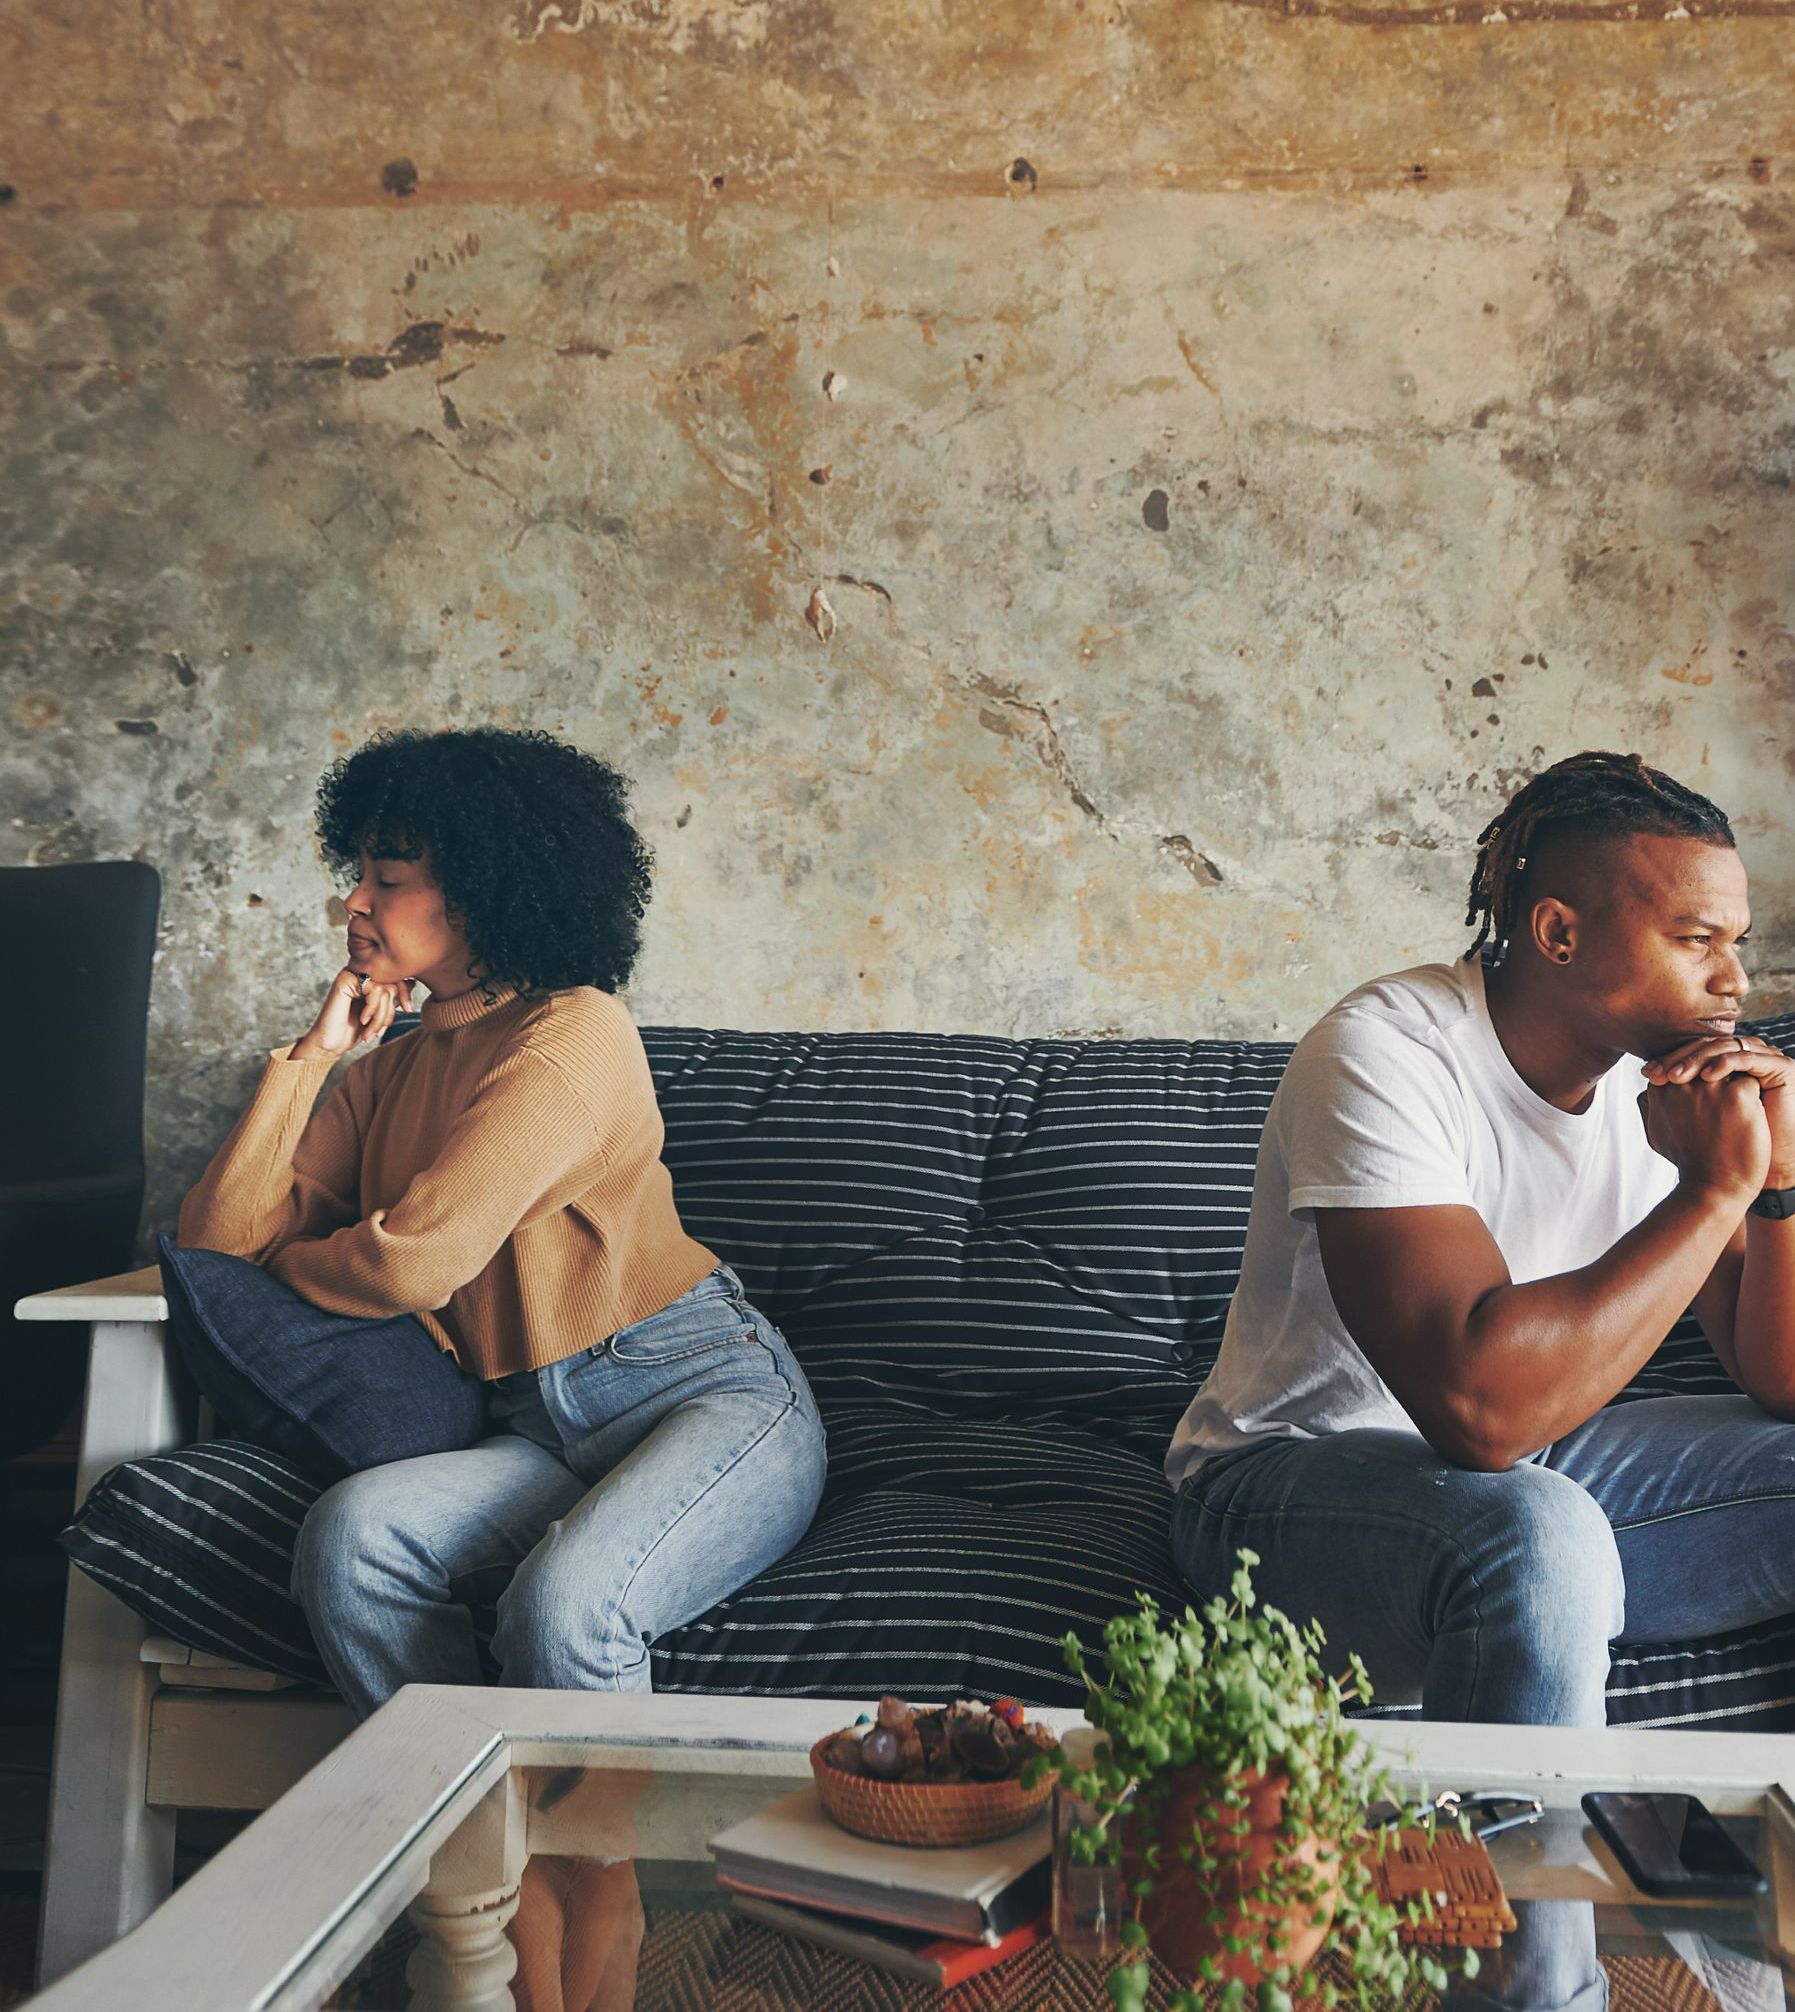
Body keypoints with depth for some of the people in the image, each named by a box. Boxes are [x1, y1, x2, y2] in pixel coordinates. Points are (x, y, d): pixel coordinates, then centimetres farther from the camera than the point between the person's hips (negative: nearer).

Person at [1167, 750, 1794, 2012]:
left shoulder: (1668, 1072, -3)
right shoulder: (1387, 1054, -24)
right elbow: (1482, 1400, -36)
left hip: (1537, 1470, 7)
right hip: (1294, 1477, -7)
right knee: (1536, 1541, -37)